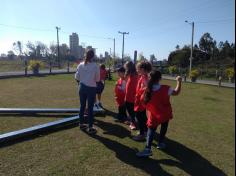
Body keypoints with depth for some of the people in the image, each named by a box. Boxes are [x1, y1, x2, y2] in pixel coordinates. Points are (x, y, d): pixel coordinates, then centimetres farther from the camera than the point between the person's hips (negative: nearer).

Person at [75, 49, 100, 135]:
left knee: (82, 106, 16)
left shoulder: (80, 65, -4)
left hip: (82, 87, 4)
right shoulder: (95, 66, -13)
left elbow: (77, 77, 3)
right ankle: (90, 128, 10)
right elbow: (97, 79, -5)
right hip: (91, 88, -4)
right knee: (90, 108, 3)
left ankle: (81, 124, 31)